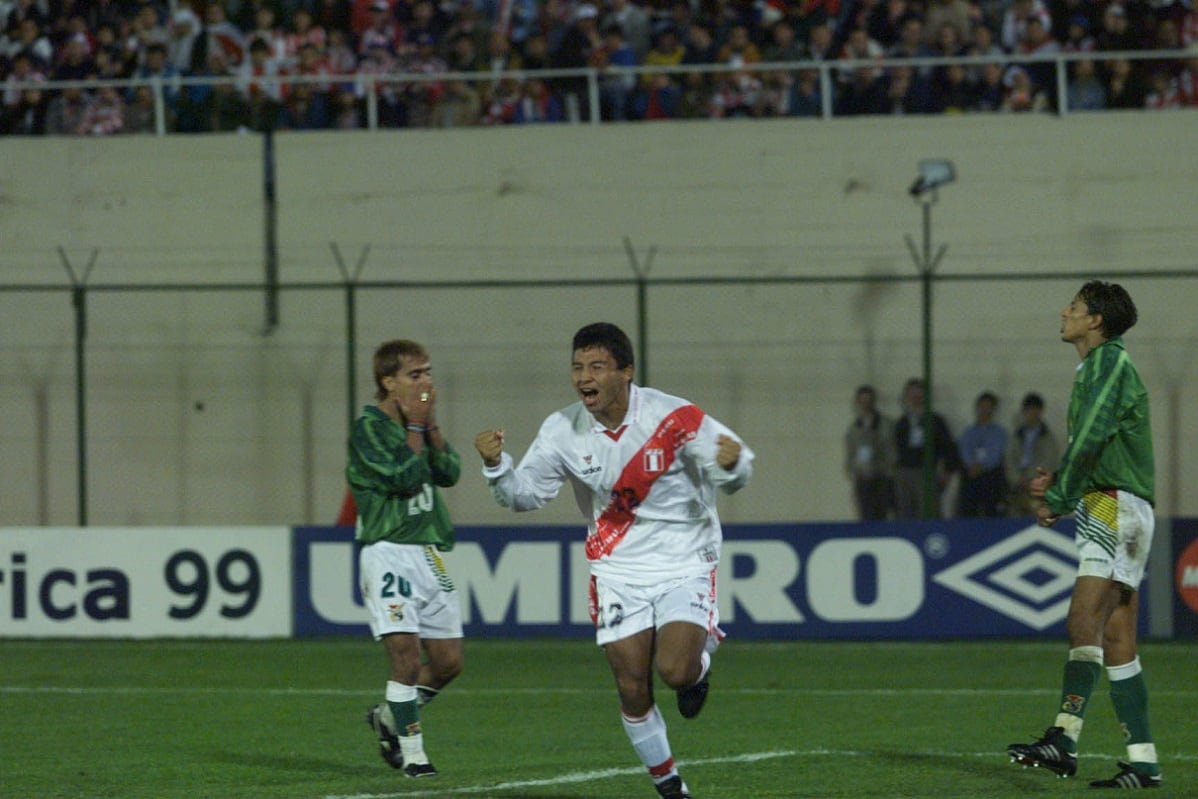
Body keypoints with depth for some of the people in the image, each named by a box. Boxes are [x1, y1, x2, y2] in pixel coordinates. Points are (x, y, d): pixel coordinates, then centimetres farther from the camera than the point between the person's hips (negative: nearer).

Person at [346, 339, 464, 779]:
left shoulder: (420, 421, 15)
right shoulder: (369, 428, -7)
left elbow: (449, 472, 5)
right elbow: (405, 477, -18)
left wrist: (431, 425, -2)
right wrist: (414, 426, -9)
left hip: (429, 554, 7)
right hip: (389, 552, -7)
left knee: (448, 661, 6)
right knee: (405, 652, -16)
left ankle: (389, 716, 28)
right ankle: (411, 752, -7)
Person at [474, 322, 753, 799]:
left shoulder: (674, 419, -16)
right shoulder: (563, 431, -7)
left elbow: (732, 477, -9)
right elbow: (525, 493, -1)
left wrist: (732, 465, -34)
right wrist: (495, 465, -22)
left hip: (684, 564, -3)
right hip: (618, 570, 3)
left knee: (675, 670, -22)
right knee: (632, 689, -2)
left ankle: (700, 663, 16)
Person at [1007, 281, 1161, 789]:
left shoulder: (1110, 362, -8)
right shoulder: (1098, 366, 22)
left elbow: (1090, 438, -17)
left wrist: (1057, 499, -10)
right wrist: (1057, 482, 10)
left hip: (1115, 505, -10)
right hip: (1108, 507, 10)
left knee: (1085, 622, -20)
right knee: (1116, 641, 7)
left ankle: (1063, 738, -31)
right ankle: (1143, 761, 4)